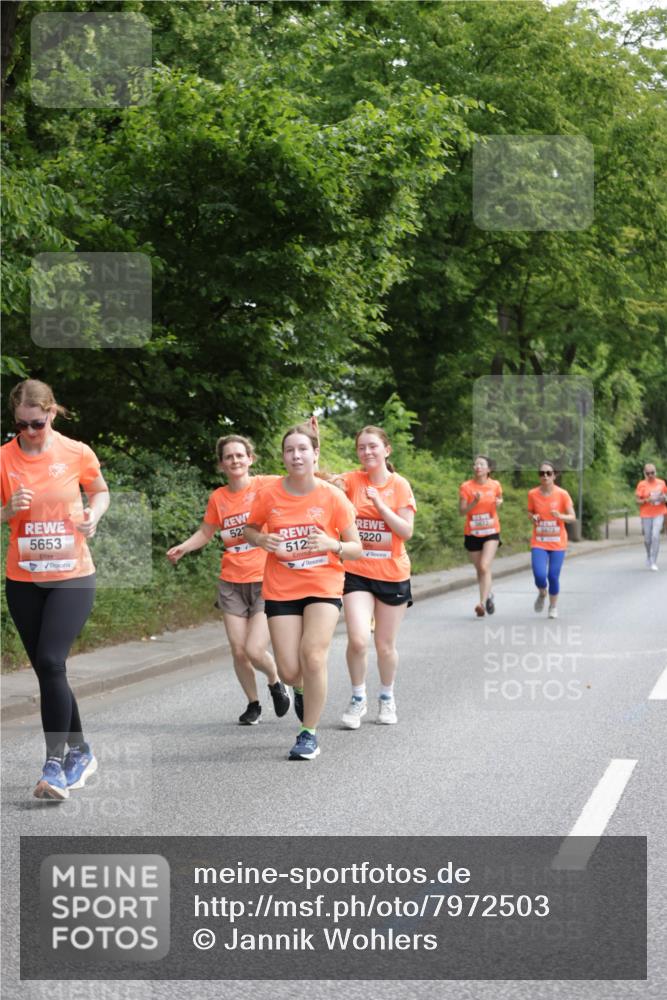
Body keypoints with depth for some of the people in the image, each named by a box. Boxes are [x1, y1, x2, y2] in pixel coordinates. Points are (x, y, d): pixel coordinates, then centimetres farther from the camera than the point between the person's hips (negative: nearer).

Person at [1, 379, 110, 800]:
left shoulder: (77, 453, -5)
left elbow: (100, 491, 12)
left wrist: (93, 515, -9)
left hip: (72, 576, -3)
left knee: (51, 663, -16)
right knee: (46, 669, 8)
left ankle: (55, 764, -11)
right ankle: (80, 751, 27)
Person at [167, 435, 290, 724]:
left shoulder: (267, 485, -5)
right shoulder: (218, 497, 6)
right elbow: (205, 532, 18)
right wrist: (182, 548, 2)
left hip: (265, 582, -4)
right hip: (232, 583, 4)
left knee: (255, 651, -13)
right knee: (238, 651, 2)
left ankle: (275, 683, 21)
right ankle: (253, 704, 26)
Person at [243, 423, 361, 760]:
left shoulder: (332, 496, -7)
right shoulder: (269, 496, -3)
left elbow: (356, 549, -1)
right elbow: (249, 529, 15)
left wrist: (332, 545, -22)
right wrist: (261, 540, -7)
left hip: (323, 586, -1)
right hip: (281, 590, 2)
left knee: (313, 656, -20)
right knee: (289, 671, -4)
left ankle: (309, 734, -3)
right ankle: (300, 688, 37)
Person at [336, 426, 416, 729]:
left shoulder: (400, 485, -4)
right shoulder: (352, 480, -2)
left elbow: (406, 531, -9)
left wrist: (380, 504, -19)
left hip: (392, 575, 0)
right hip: (357, 573, 0)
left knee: (386, 645, 10)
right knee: (358, 640, -15)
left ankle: (387, 697, 34)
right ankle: (358, 698, 7)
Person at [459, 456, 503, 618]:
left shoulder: (495, 485, -2)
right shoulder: (466, 487, -7)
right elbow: (462, 511, -10)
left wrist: (498, 503, -5)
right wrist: (475, 502, -25)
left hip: (491, 532, -1)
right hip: (472, 533, 1)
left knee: (485, 566, -19)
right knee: (479, 570, 12)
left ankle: (482, 603, -20)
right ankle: (488, 595, 38)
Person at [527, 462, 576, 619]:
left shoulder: (562, 494, -6)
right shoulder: (533, 494, -2)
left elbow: (572, 517, -4)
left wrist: (560, 516, -24)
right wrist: (533, 517, -10)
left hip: (557, 543, -1)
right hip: (539, 543, 1)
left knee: (553, 577, -2)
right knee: (540, 576, -14)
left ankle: (553, 607, 22)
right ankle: (542, 594, 21)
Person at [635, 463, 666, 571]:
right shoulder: (642, 484, -3)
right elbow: (638, 500, -3)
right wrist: (647, 500, -22)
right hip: (646, 515, 0)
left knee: (655, 536, -16)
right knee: (647, 539, 6)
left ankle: (653, 562, -10)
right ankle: (649, 556, 36)